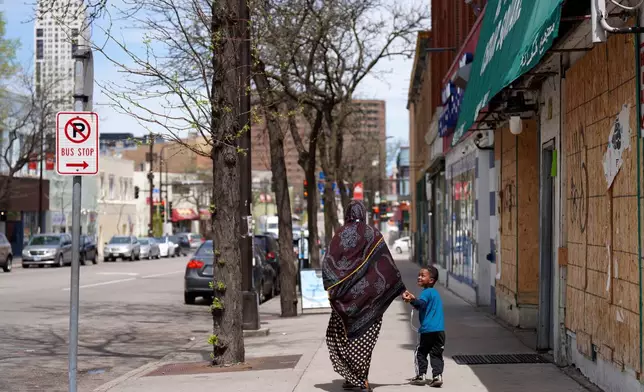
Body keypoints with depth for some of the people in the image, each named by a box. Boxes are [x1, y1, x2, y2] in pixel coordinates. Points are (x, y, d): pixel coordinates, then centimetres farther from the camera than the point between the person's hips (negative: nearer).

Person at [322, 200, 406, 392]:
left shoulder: (340, 234, -1)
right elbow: (388, 265, -1)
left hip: (346, 293, 0)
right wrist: (402, 289, 4)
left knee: (339, 334, 12)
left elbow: (327, 262, -4)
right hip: (368, 292, 0)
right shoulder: (373, 234, -1)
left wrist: (331, 288, 3)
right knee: (363, 336, 6)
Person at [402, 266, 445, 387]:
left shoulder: (426, 292, -8)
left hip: (428, 330, -7)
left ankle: (421, 376, 8)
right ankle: (437, 376, 0)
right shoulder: (435, 292, 20)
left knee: (420, 353, 7)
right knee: (436, 354, 8)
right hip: (440, 329, 7)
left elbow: (421, 303, -31)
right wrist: (413, 300, 30)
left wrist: (412, 299, -48)